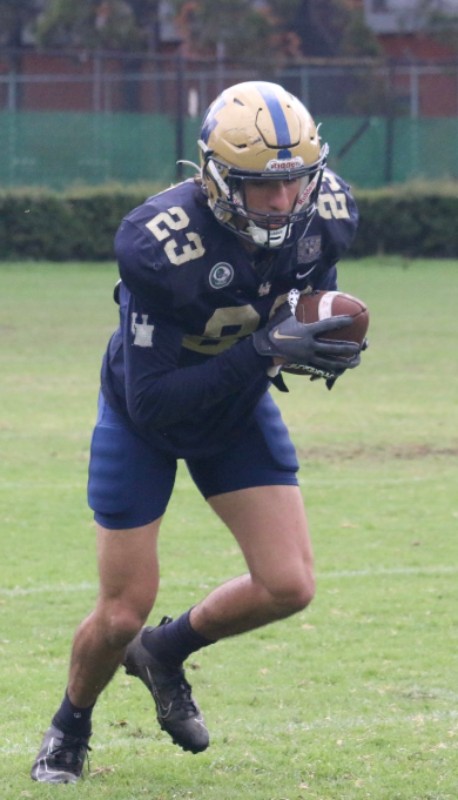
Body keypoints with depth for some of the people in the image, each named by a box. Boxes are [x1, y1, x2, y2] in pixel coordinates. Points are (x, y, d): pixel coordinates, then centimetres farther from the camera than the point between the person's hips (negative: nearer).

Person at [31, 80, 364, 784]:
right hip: (145, 417, -5)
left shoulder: (325, 215, -21)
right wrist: (266, 352, -43)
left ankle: (167, 651, 24)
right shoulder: (162, 244, -37)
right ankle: (70, 728, 31)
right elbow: (153, 401, -35)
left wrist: (323, 343, -19)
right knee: (123, 614, -1)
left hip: (240, 408, 5)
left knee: (288, 586, -6)